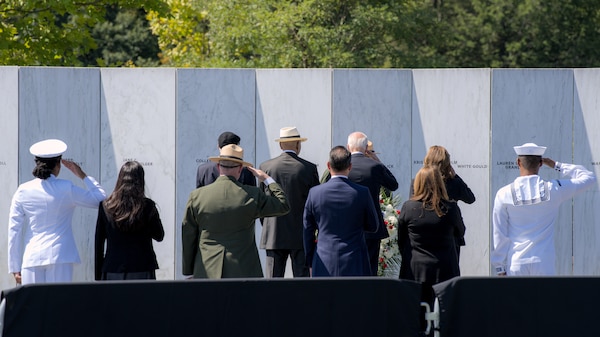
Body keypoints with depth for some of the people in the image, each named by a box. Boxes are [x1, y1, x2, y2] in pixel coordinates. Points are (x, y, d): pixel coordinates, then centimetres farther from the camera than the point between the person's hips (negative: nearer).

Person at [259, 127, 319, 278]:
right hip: (301, 235, -1)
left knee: (273, 277, 2)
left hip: (273, 236, 1)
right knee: (301, 277, 1)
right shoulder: (309, 168, -5)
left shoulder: (266, 167, 1)